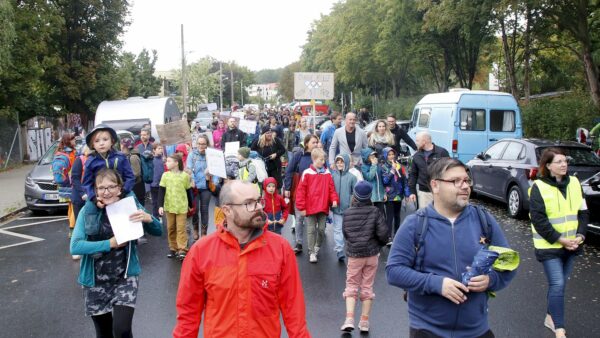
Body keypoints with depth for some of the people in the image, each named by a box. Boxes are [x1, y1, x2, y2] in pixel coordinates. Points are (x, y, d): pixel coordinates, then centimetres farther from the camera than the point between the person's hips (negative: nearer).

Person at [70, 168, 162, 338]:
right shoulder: (88, 210, -7)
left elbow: (158, 231, -3)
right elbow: (75, 246, -15)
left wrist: (148, 218, -24)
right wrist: (110, 243, -22)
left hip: (125, 278, -1)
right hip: (95, 281, 1)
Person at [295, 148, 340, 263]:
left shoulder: (327, 173, 3)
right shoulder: (307, 173, -7)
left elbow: (331, 188, 6)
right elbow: (301, 191, -6)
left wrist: (334, 199, -12)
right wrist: (302, 207, -7)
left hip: (323, 207, 3)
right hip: (310, 208, -3)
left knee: (321, 229, 10)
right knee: (311, 230, 3)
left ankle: (317, 247, 33)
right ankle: (311, 252, 11)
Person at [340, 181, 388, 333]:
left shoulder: (347, 213, -6)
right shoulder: (375, 211, -9)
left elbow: (345, 233, 1)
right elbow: (383, 233, -12)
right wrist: (380, 243, 8)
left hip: (354, 254, 0)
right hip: (372, 254, 0)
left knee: (351, 286, 10)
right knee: (367, 287, 10)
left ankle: (349, 319, -3)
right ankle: (364, 322, 15)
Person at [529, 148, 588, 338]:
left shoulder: (574, 183, 5)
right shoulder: (539, 187, -12)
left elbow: (583, 212, 8)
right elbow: (538, 219, -15)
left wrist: (580, 235, -6)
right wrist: (559, 239, -17)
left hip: (571, 244, 6)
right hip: (549, 246, -5)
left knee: (560, 284, 14)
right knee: (557, 284, -10)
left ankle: (550, 318, 31)